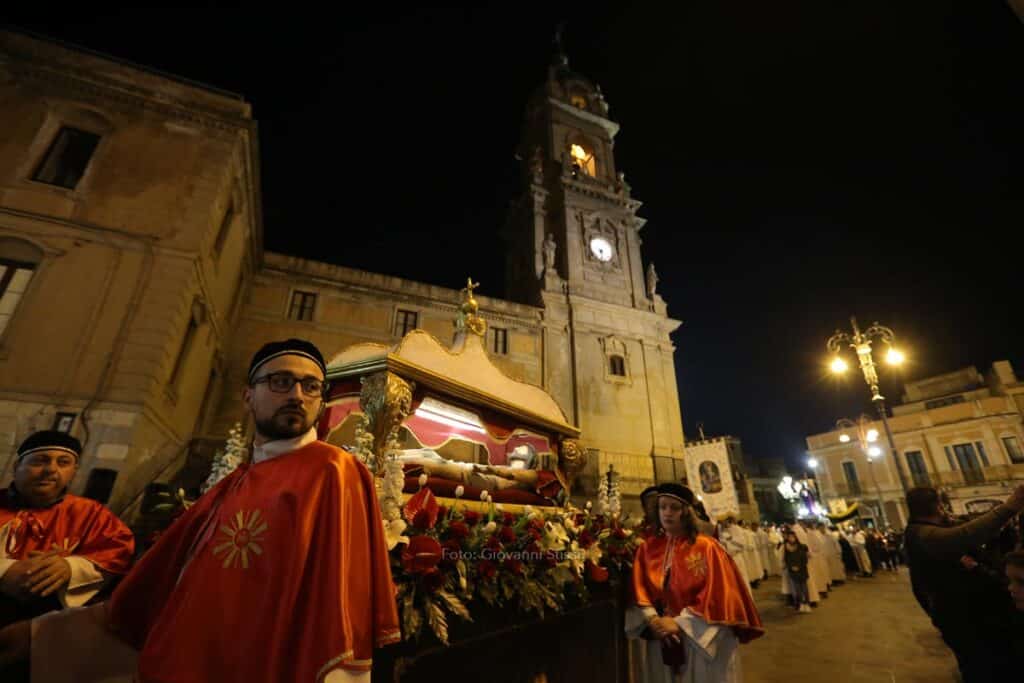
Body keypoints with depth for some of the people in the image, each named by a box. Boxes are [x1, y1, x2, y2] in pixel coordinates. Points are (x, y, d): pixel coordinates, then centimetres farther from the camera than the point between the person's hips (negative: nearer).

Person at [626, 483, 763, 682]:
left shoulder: (706, 547, -9)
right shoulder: (647, 550, 1)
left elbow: (716, 595, -13)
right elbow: (639, 592, -1)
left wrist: (680, 622, -16)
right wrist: (652, 620, -17)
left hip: (705, 640, -3)